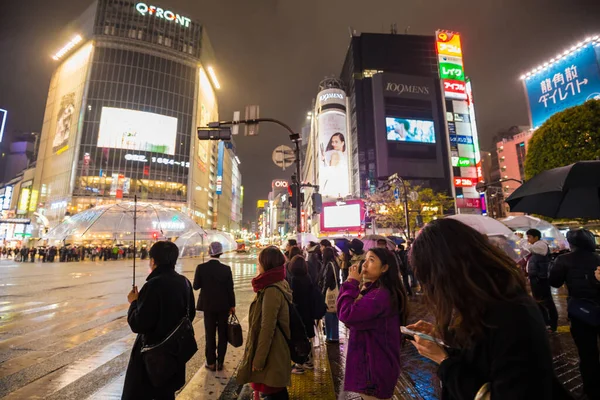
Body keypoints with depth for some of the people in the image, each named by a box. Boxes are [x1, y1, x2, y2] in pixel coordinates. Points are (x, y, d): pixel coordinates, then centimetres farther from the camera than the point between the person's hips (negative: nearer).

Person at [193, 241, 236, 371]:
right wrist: (232, 305, 3)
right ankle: (220, 362, 21)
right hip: (223, 306, 0)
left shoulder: (201, 268, -12)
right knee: (222, 334, 13)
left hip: (208, 305, 1)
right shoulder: (226, 269, -13)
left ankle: (211, 362, 21)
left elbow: (196, 286, -5)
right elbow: (230, 289, -8)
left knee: (210, 334, 13)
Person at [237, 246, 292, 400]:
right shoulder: (280, 284, 5)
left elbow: (267, 328, -24)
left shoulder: (271, 290, -25)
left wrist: (258, 360, -16)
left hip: (270, 353, -9)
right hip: (277, 350, 9)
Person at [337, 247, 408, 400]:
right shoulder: (375, 291, 8)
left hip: (374, 366, -10)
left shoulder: (380, 295, -28)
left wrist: (352, 283, -22)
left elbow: (346, 314, -34)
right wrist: (354, 286, -11)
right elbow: (356, 318, 4)